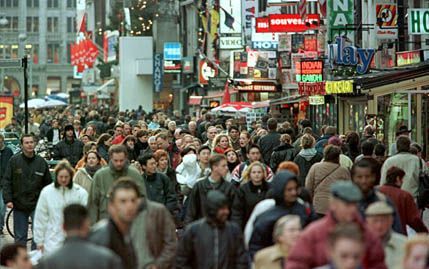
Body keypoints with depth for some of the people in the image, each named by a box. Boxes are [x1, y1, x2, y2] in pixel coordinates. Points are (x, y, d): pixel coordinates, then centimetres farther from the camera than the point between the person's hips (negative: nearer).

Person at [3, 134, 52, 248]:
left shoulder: (41, 162, 2)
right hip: (19, 204, 0)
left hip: (37, 205, 0)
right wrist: (8, 199, -10)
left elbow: (48, 183, 7)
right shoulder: (14, 160, -2)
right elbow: (7, 181, -1)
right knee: (20, 236, 9)